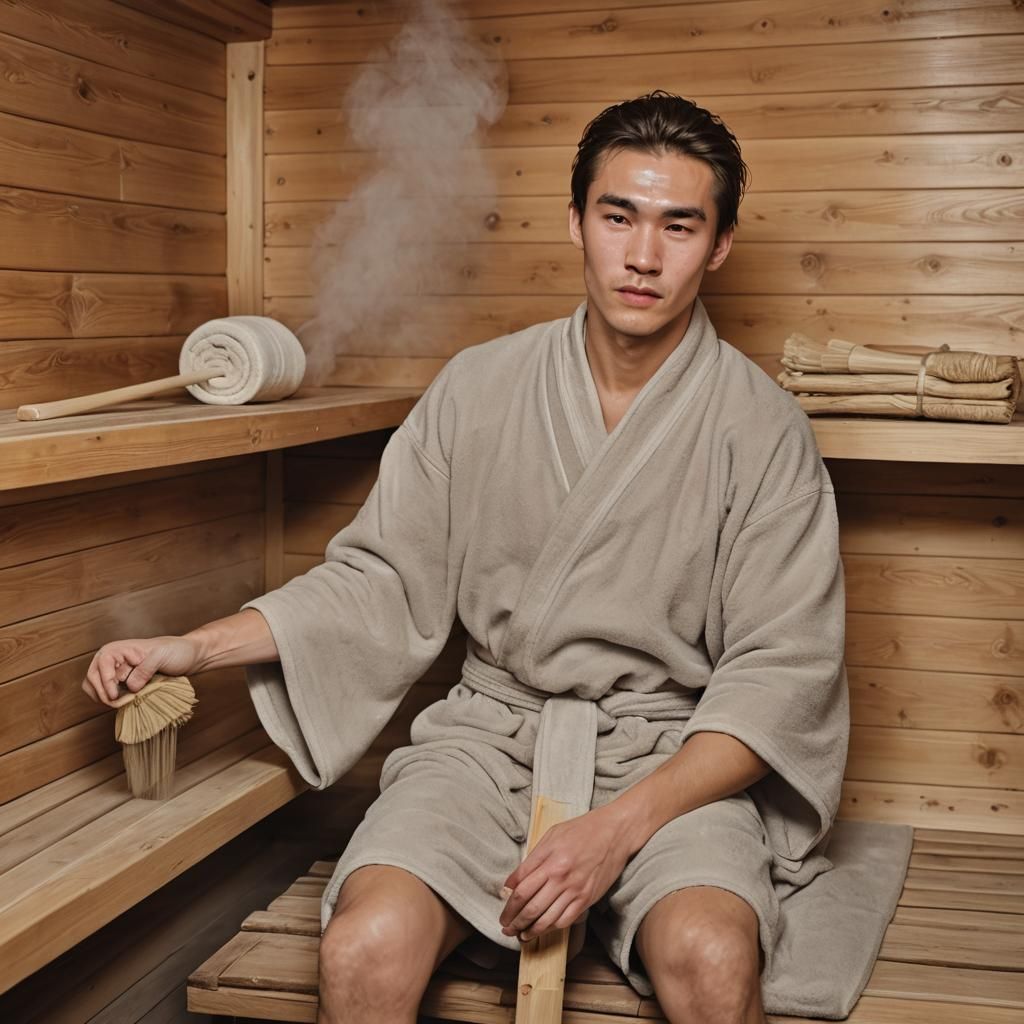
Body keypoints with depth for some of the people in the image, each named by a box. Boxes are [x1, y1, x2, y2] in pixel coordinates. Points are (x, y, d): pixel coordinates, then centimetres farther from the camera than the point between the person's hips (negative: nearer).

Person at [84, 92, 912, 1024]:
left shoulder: (762, 427, -3)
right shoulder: (478, 388, 4)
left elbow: (780, 675, -6)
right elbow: (381, 579, 9)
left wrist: (619, 826, -18)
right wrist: (191, 649, -2)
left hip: (673, 755, -1)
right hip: (492, 730, 2)